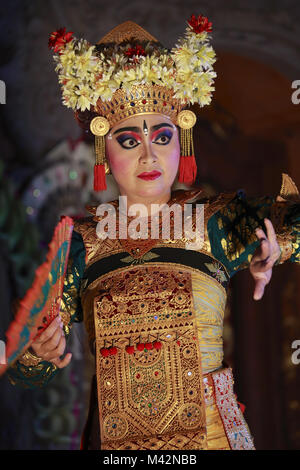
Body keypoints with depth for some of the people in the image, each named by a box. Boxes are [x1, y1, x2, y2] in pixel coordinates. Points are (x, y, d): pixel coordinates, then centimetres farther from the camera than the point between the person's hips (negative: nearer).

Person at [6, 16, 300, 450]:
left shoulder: (217, 222, -4)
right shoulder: (79, 241, -2)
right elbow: (25, 374, -2)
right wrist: (37, 351, -24)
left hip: (211, 435, -1)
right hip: (112, 443, 1)